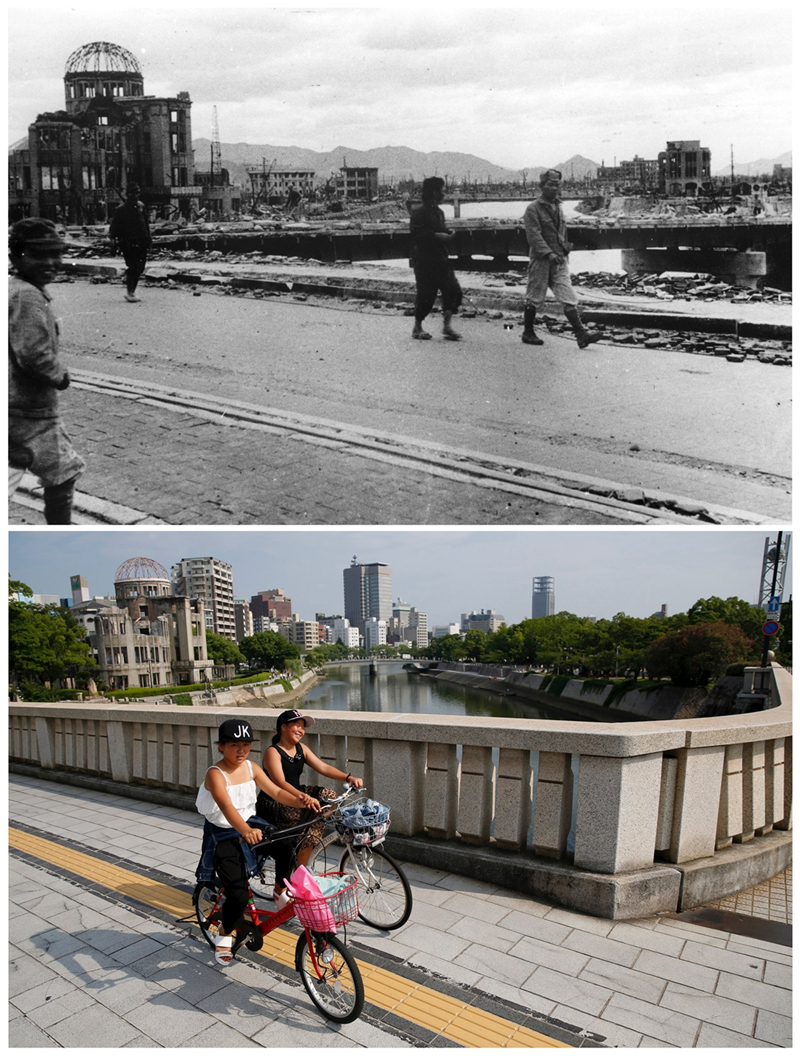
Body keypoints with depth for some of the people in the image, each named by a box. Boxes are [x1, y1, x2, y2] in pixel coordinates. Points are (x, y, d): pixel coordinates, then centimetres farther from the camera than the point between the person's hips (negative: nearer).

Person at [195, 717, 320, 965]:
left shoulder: (252, 768, -3)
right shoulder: (215, 774, -22)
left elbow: (276, 792, -7)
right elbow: (226, 806, -38)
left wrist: (301, 801, -26)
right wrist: (245, 831, -55)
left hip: (250, 825, 6)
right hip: (223, 835, -6)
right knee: (238, 895, -15)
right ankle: (225, 933, 16)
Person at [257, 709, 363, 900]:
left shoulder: (301, 749, 6)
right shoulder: (273, 752, -16)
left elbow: (323, 768, -2)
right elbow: (280, 783, -29)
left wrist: (349, 778, -17)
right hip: (272, 804, -7)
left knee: (328, 796, -12)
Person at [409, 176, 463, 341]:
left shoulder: (438, 212, 16)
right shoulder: (419, 212, -10)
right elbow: (418, 234, -22)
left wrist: (448, 233, 7)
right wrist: (437, 236, -21)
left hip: (440, 259, 8)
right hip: (424, 261, -8)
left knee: (453, 290, -2)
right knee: (426, 294, -3)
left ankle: (447, 326, 6)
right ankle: (417, 328, 13)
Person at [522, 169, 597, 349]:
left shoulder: (558, 207, 16)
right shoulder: (533, 209, -7)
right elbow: (534, 235, -17)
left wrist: (565, 249, 19)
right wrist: (549, 253, -26)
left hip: (560, 260, 6)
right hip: (541, 260, -6)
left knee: (569, 298, -4)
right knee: (534, 299, 4)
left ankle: (581, 334, -11)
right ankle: (528, 333, 19)